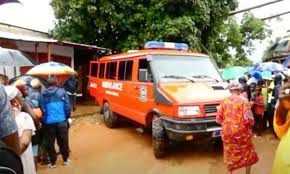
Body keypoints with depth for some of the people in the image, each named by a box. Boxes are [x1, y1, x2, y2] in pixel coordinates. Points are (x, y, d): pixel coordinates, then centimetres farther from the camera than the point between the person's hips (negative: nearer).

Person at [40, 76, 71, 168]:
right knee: (63, 141, 11)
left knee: (50, 142, 11)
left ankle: (52, 162, 18)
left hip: (49, 122, 1)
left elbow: (42, 108, 3)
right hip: (61, 120, -1)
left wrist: (44, 120, 13)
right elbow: (67, 106, -3)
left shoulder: (43, 94, 4)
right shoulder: (62, 92, 0)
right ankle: (65, 160, 22)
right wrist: (67, 117, 9)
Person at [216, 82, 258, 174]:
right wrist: (251, 123, 5)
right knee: (247, 153, 19)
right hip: (241, 131, -3)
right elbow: (248, 119, -16)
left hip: (227, 132, 3)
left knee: (230, 154, 18)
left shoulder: (224, 101, 0)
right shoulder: (243, 100, -11)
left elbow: (219, 118, 1)